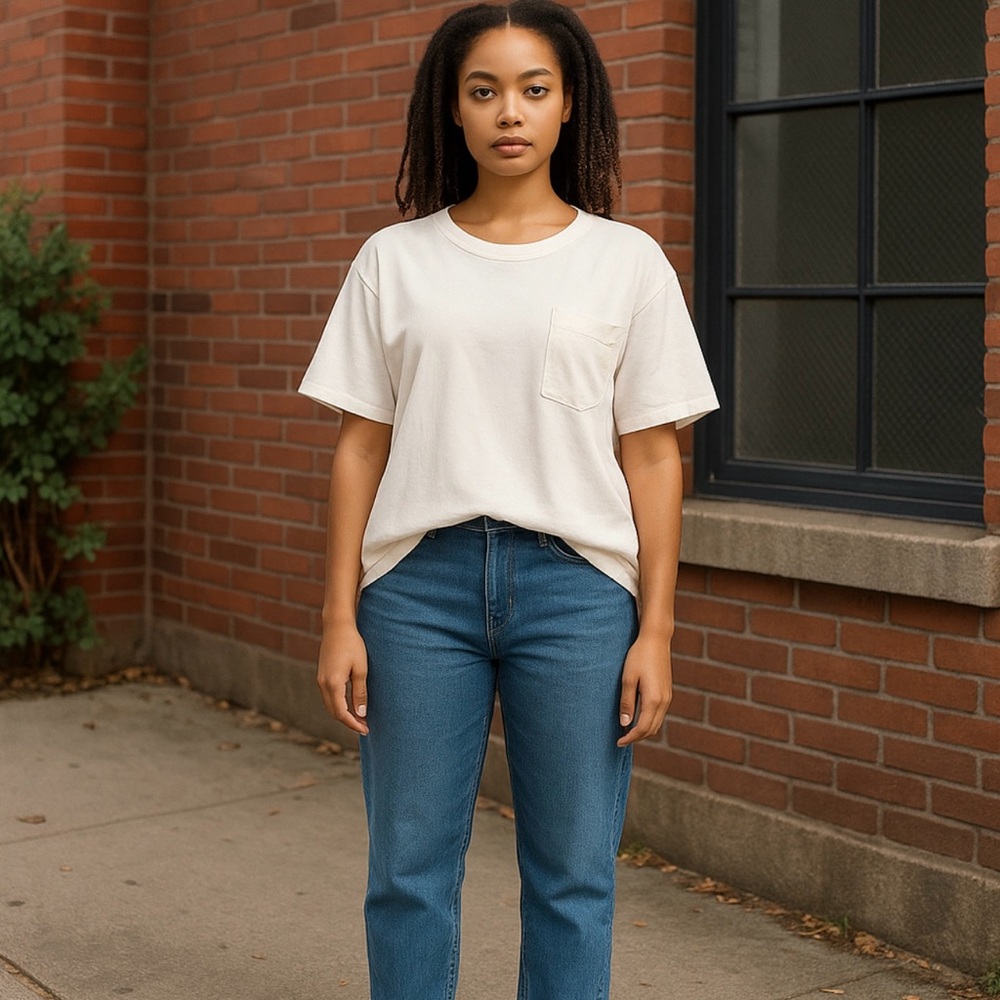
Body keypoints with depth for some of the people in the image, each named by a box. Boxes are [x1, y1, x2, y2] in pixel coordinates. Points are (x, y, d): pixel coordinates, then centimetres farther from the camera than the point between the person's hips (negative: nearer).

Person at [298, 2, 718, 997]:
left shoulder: (626, 261, 4)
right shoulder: (394, 260, 7)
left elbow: (652, 456, 3)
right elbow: (361, 444, 6)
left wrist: (656, 631, -2)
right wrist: (340, 619, 2)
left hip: (576, 580, -1)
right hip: (421, 578, 1)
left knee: (571, 877, 6)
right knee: (407, 870, 7)